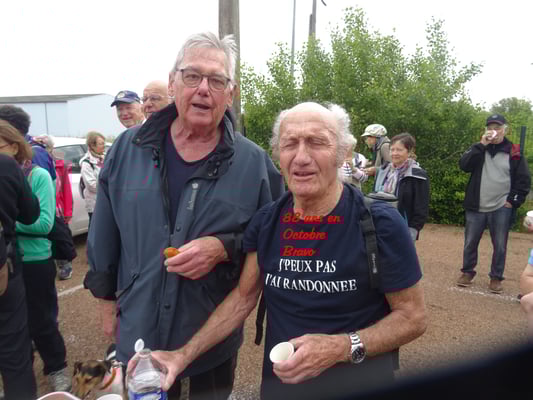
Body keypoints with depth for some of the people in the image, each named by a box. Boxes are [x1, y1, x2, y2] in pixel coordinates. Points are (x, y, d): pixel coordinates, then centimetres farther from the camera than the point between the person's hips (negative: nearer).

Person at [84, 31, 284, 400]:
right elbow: (105, 234, 5)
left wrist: (224, 248, -22)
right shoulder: (128, 148, -4)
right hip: (139, 332, 2)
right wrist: (107, 297, 11)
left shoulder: (254, 162, -11)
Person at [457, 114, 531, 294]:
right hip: (476, 208, 1)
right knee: (470, 243, 9)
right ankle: (467, 272, 26)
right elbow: (464, 165, -13)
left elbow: (524, 180, 3)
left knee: (500, 246, 6)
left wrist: (513, 201, -4)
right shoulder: (478, 148, 6)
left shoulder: (514, 153, 2)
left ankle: (496, 277, 21)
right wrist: (481, 145, -17)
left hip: (501, 209, -1)